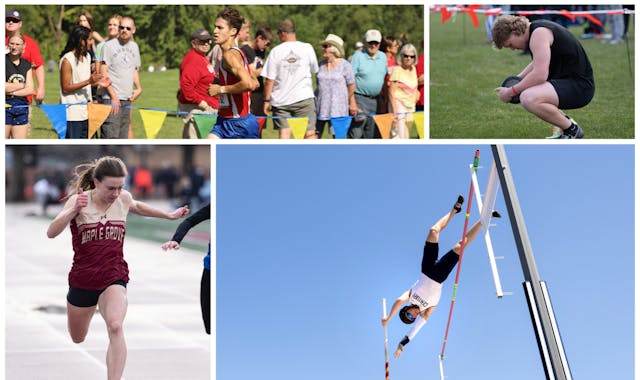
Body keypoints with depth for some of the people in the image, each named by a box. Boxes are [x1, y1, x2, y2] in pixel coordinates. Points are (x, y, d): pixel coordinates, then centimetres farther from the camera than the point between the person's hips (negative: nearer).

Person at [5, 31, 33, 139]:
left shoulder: (26, 65, 12)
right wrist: (21, 85, -3)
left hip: (22, 108, 5)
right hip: (5, 106, -5)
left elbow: (30, 90, 3)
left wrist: (11, 91, -9)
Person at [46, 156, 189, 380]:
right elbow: (51, 233, -24)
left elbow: (136, 207, 23)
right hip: (82, 280, 0)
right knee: (77, 340, 20)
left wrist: (169, 215, 28)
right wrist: (73, 210, -38)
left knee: (115, 327, -30)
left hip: (113, 279, 0)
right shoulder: (78, 200, -13)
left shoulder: (123, 199, -3)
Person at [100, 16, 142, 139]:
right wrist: (113, 96, -14)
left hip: (127, 99, 6)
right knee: (111, 136, -14)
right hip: (112, 99, -6)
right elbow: (103, 73, -9)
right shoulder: (109, 45, -5)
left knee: (123, 136, 8)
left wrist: (139, 88, 8)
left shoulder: (134, 46, 14)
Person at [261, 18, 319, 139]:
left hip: (281, 100, 1)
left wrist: (267, 100, 3)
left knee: (284, 133, 3)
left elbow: (269, 79, -4)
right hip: (303, 97, -1)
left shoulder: (276, 51, -3)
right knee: (309, 133, 1)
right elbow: (314, 70, 11)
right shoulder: (307, 48, -2)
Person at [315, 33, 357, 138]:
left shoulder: (344, 65, -4)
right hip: (321, 107, 4)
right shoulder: (321, 65, 10)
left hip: (337, 109, -4)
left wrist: (351, 104, 8)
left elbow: (351, 86, 2)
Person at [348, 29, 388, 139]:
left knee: (370, 133, 11)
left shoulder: (383, 57, 12)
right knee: (356, 133, -12)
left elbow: (384, 79, 20)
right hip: (360, 98, -6)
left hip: (375, 100, 6)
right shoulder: (358, 56, -7)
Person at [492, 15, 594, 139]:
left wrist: (511, 91, -16)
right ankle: (565, 123, 18)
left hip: (579, 86, -11)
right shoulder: (537, 29, 13)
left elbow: (540, 75, -27)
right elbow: (538, 64, 32)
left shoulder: (539, 33, -18)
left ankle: (571, 130, -10)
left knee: (529, 99, -31)